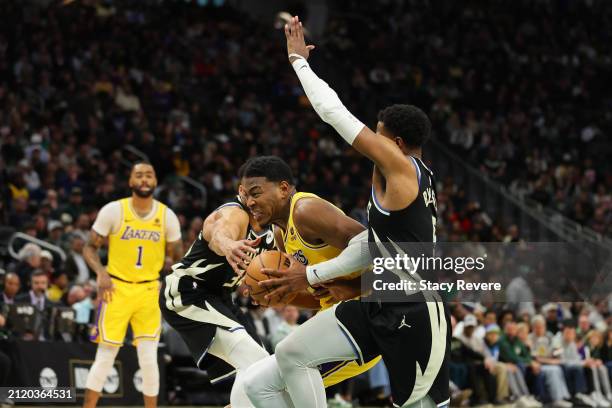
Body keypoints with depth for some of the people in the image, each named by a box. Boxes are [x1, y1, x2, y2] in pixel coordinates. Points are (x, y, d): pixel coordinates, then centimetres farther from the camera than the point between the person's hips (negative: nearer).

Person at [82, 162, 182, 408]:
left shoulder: (167, 216, 0)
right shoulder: (113, 211, -6)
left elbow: (176, 257, 11)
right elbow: (90, 248, -1)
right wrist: (101, 273, -17)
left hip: (149, 291, 2)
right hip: (116, 289, -2)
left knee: (149, 359, -3)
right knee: (105, 358, -1)